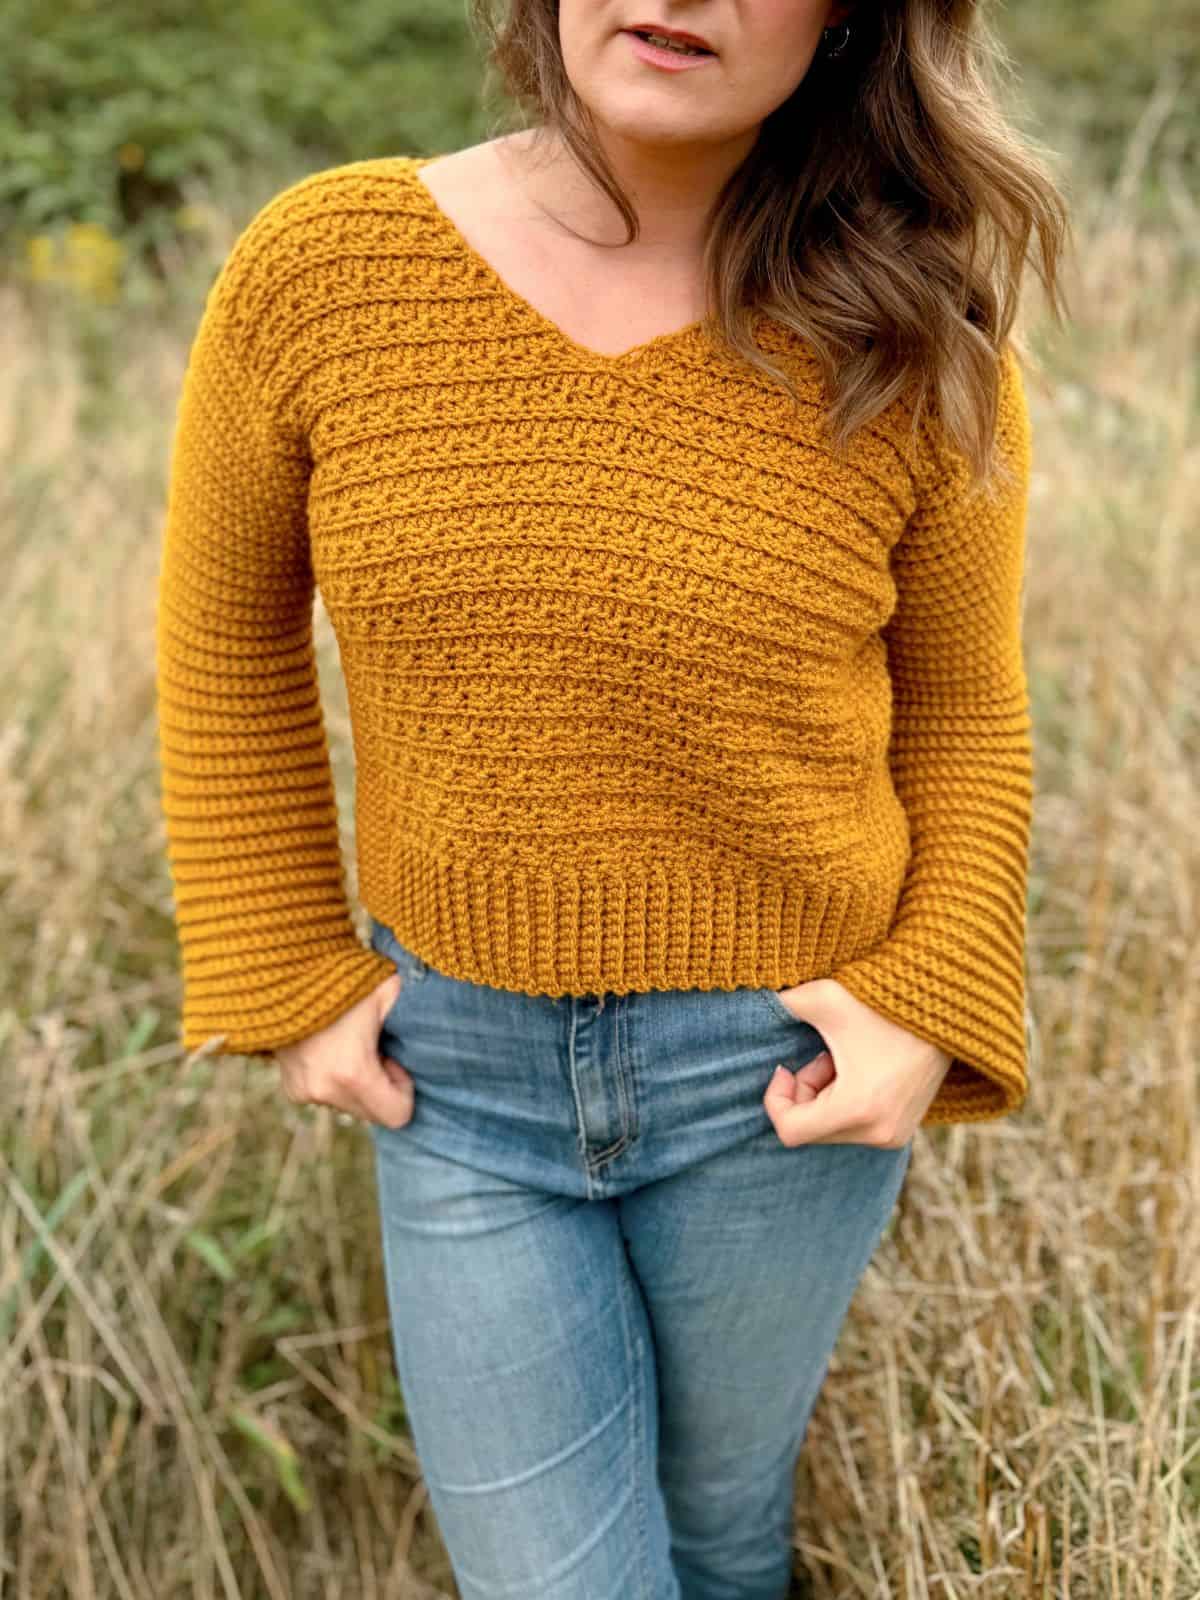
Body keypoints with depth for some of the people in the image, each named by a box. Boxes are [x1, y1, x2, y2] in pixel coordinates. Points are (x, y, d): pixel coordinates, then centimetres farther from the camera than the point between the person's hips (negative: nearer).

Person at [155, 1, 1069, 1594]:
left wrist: (935, 1010, -12)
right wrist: (289, 975, 0)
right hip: (455, 1064, 1)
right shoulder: (314, 270, -11)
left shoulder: (910, 348, -12)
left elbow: (964, 719, 1)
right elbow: (229, 636, 2)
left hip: (779, 1070, 0)